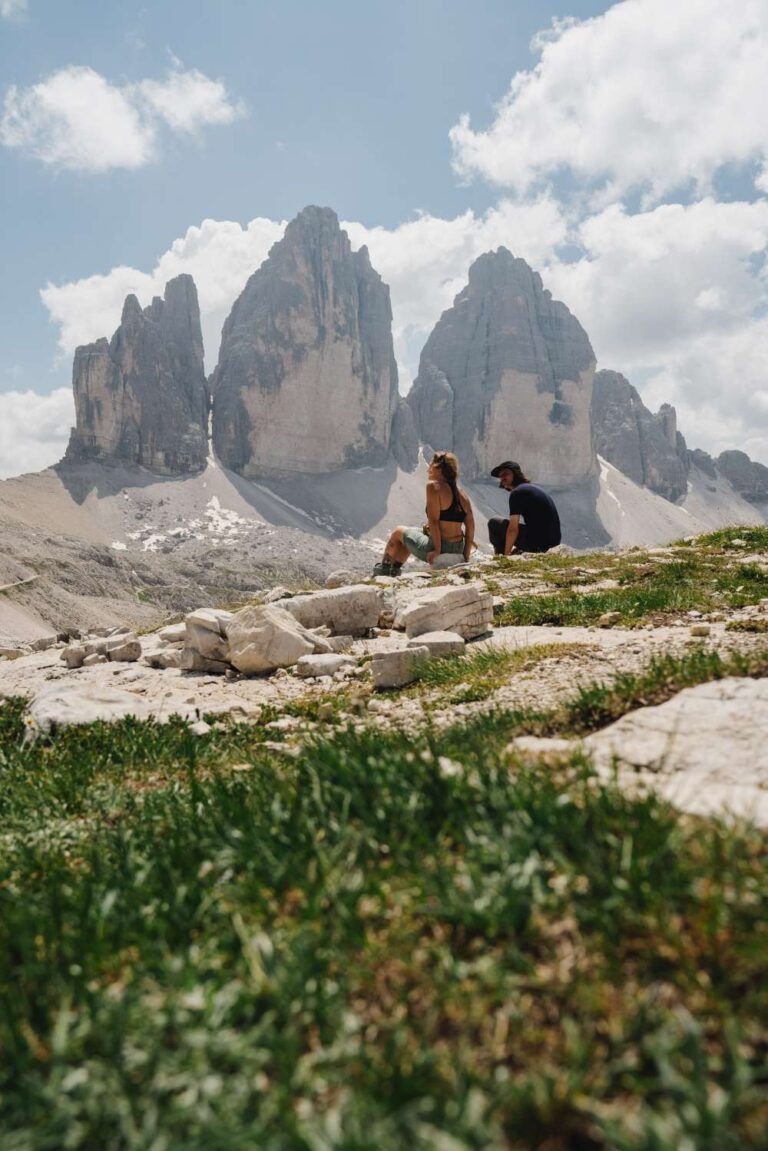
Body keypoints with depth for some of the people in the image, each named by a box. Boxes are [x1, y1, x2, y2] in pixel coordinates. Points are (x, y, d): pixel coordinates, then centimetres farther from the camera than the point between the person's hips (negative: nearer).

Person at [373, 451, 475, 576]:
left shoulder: (433, 486, -12)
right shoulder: (462, 495, 7)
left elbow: (433, 520, -19)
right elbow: (470, 529, 4)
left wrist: (437, 550, -18)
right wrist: (465, 556, 9)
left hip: (436, 548, -7)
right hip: (457, 551, 7)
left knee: (399, 532, 20)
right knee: (413, 532, 31)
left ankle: (384, 569, 38)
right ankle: (394, 570, 43)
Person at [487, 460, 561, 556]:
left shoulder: (517, 492, -8)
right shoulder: (535, 487, 21)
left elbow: (513, 529, -15)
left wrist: (507, 554, -4)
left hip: (536, 543, -9)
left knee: (494, 523, 3)